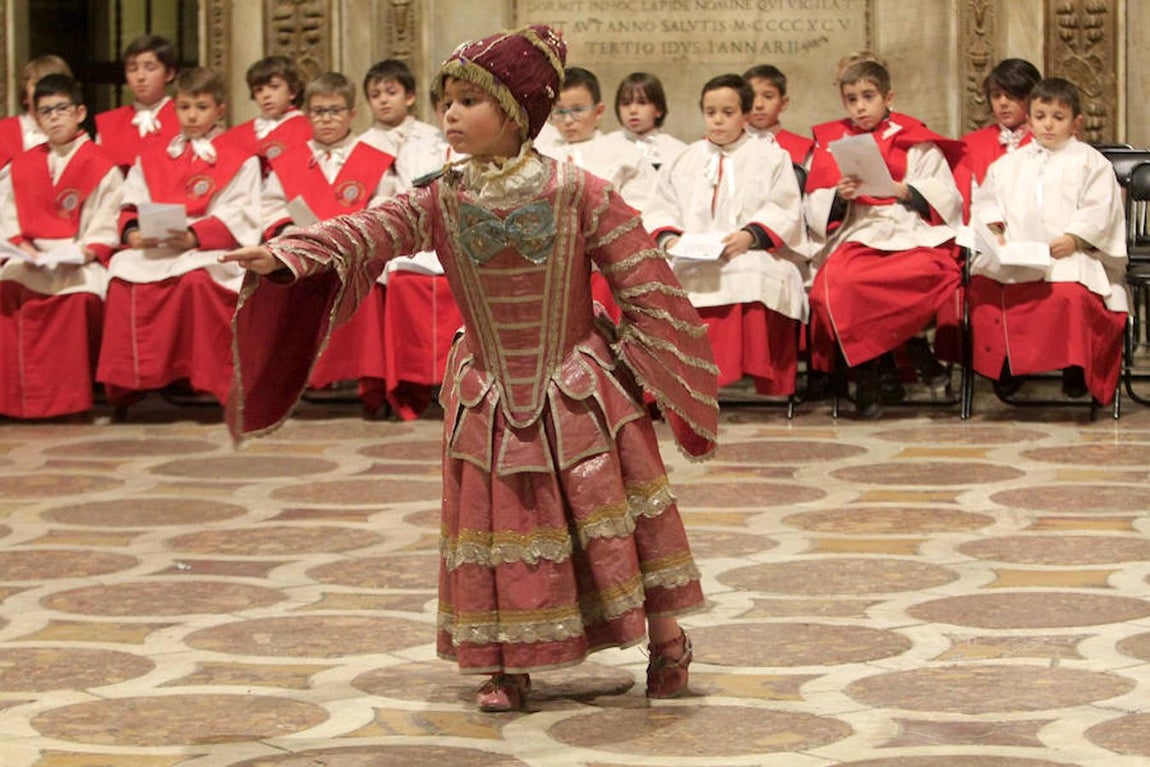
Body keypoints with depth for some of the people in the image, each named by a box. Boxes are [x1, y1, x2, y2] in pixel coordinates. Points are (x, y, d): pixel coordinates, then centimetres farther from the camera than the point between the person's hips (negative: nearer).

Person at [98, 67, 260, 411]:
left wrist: (195, 236, -20)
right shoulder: (151, 159, 22)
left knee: (196, 278, -38)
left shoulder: (239, 160, 10)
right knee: (124, 271, -28)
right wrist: (132, 231, -13)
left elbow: (238, 216, -4)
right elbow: (132, 204, 11)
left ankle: (207, 379, -28)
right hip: (153, 249, 4)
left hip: (210, 252, -4)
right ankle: (128, 381, -20)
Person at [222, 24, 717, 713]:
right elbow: (364, 235, -19)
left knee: (621, 518, 3)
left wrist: (648, 374, -10)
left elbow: (648, 291, -10)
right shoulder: (441, 204, -6)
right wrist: (285, 255, -34)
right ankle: (511, 666, 19)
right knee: (498, 526, 6)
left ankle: (668, 644, 20)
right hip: (491, 399, 3)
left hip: (582, 394, -3)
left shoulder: (580, 195, -14)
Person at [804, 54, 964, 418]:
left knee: (934, 271, -36)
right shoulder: (829, 144, 21)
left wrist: (903, 191, -7)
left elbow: (947, 199, 8)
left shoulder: (916, 142, 17)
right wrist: (839, 197, -5)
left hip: (912, 236, -1)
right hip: (856, 238, 1)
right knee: (839, 279, -35)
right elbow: (814, 210, 15)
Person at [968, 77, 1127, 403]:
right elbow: (988, 202, 19)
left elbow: (1100, 210, -1)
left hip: (1070, 254, -4)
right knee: (982, 285, -23)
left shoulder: (1089, 162, 8)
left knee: (1070, 292, -35)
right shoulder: (1009, 164, 22)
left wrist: (1075, 238, -14)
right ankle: (1004, 364, -9)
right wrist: (994, 228, -2)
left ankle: (1075, 368, -15)